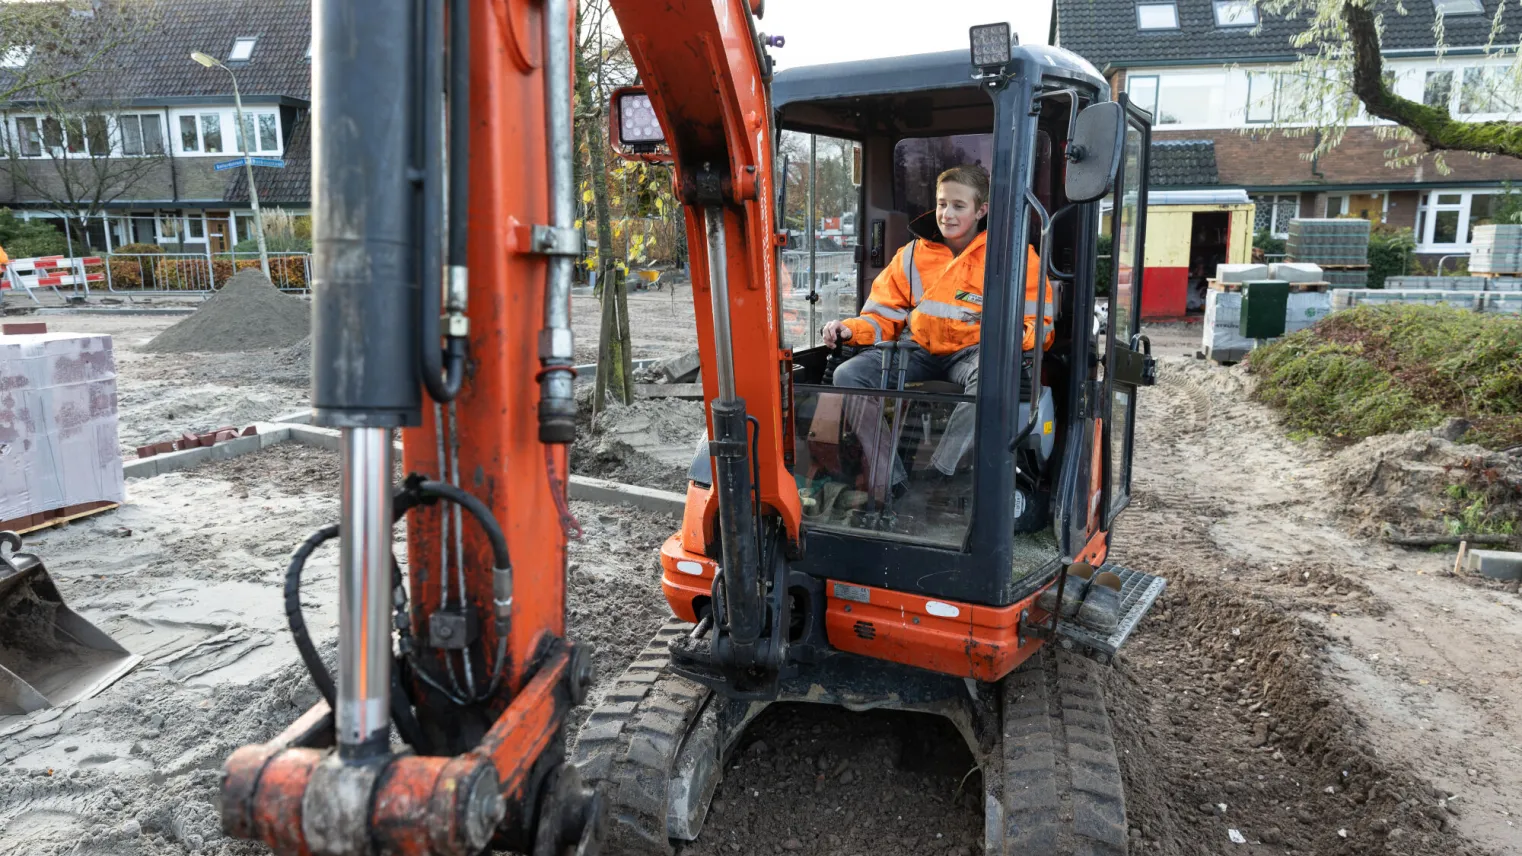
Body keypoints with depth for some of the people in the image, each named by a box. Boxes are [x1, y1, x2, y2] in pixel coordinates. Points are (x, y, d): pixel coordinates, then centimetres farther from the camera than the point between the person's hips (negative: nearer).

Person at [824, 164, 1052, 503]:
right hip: (920, 351, 3)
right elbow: (884, 316, 14)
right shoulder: (913, 254, 15)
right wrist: (851, 329, -8)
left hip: (972, 352, -3)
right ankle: (890, 481, -25)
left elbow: (1039, 324, 1)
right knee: (848, 375, -22)